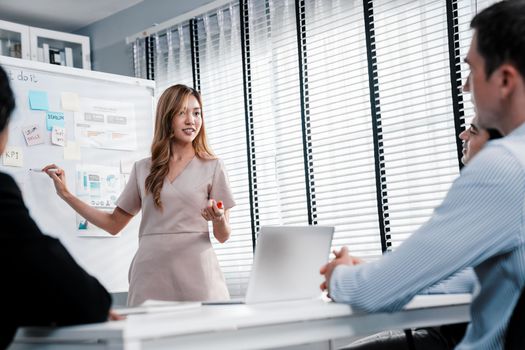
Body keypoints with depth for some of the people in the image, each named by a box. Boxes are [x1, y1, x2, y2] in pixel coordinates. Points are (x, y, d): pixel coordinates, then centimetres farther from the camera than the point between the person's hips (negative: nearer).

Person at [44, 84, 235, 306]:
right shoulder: (143, 169, 12)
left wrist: (218, 219, -18)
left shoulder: (212, 167, 4)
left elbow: (223, 236, 5)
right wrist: (66, 195, 11)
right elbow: (113, 224, 15)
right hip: (150, 273, 2)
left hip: (195, 274, -2)